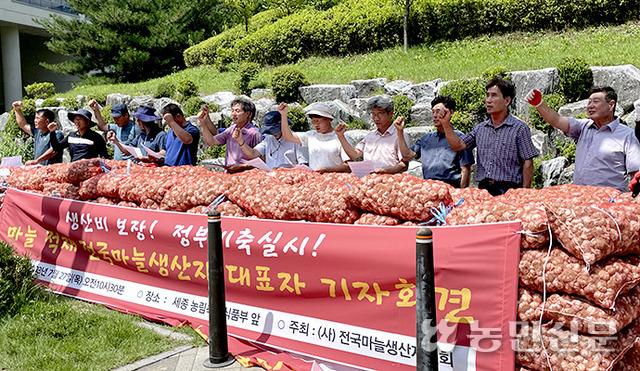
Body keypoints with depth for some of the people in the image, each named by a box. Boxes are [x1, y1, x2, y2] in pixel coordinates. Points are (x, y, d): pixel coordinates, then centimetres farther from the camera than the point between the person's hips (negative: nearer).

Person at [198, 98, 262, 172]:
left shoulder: (254, 133, -10)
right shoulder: (231, 129, 13)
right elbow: (211, 142, 11)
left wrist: (240, 167, -19)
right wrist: (203, 122, 3)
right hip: (228, 173, 7)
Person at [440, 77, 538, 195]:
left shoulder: (519, 128, 0)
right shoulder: (480, 129, 15)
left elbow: (528, 163, -2)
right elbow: (458, 145, 10)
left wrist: (524, 194, -8)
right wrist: (446, 123, 0)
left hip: (508, 190, -4)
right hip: (483, 189, 4)